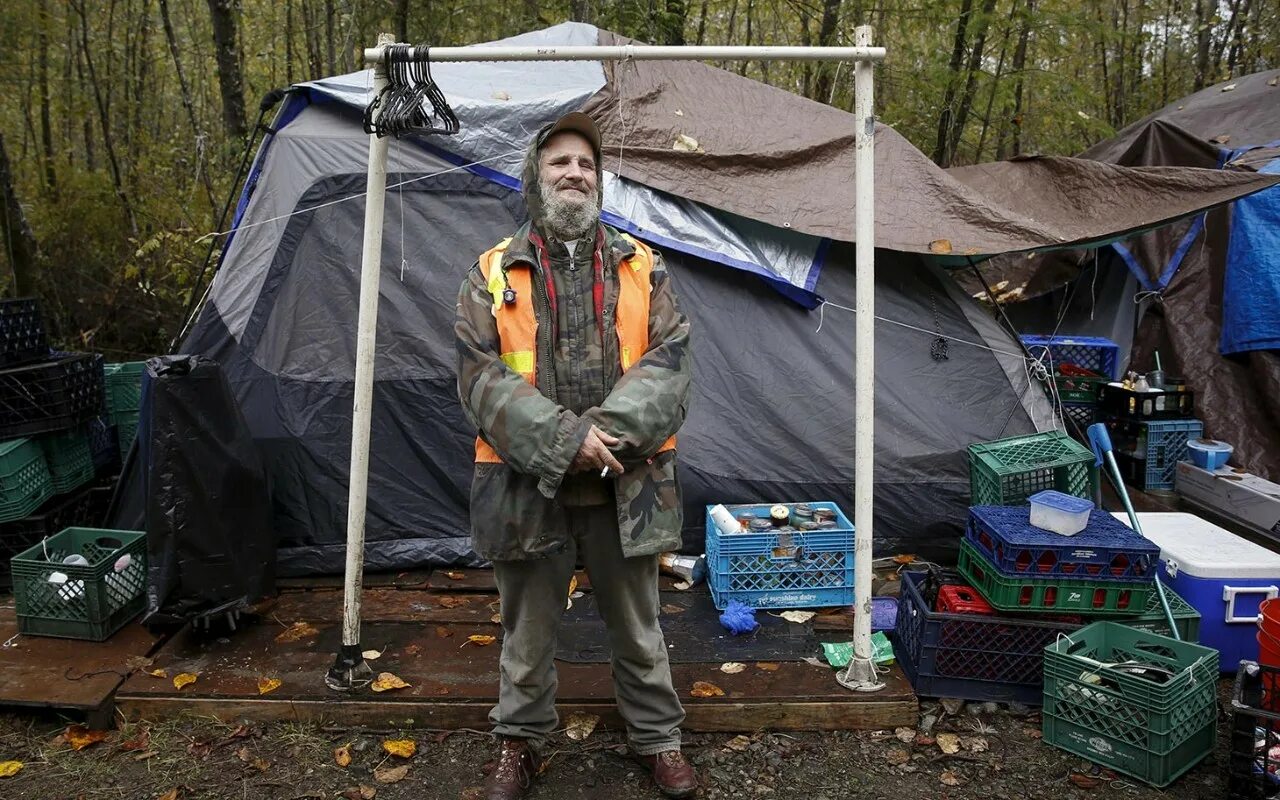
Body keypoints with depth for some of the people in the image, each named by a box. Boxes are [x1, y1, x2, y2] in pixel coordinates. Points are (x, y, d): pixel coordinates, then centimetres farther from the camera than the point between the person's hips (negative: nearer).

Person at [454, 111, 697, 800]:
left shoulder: (641, 268, 5)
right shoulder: (493, 275, 0)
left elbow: (668, 362, -3)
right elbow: (482, 378, -8)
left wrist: (609, 431, -18)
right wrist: (564, 440, -18)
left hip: (626, 485, 1)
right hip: (529, 486, -1)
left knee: (638, 626, 16)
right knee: (527, 629, 15)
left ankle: (656, 736, 37)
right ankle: (519, 740, 37)